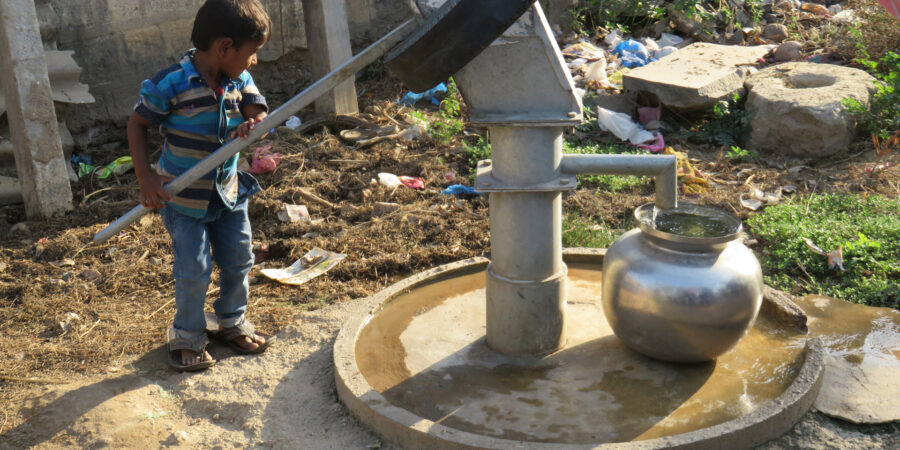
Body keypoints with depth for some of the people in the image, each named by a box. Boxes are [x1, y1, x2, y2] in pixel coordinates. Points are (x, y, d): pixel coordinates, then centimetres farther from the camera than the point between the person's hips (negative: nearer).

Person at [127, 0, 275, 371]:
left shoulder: (240, 81, -4)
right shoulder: (171, 83, -21)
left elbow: (258, 112, -11)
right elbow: (137, 124, -12)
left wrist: (254, 125, -37)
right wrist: (146, 178, -20)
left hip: (229, 192, 6)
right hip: (183, 198, -6)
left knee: (238, 262, 14)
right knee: (194, 271, -3)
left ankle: (231, 323, 36)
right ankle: (187, 337, 20)